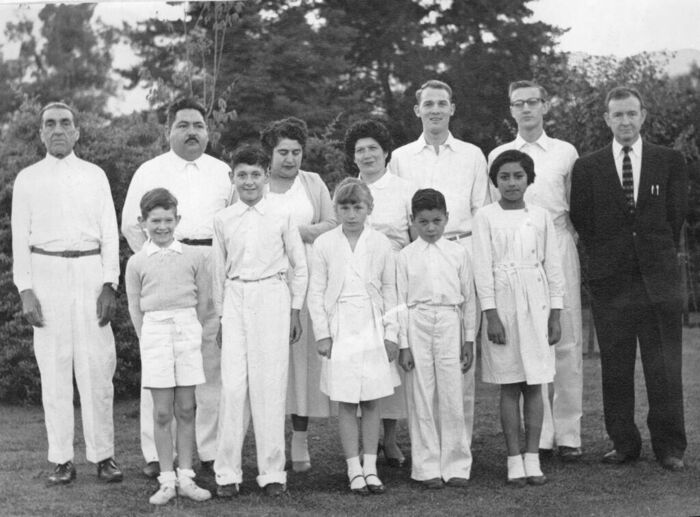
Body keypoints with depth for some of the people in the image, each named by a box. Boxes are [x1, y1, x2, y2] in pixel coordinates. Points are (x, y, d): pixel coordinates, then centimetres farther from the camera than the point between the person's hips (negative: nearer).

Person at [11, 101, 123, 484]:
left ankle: (103, 455, 4)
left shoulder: (94, 175, 10)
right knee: (54, 367, 0)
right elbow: (20, 237, 6)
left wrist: (109, 284, -3)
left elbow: (110, 232, 7)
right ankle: (61, 459, 5)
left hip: (90, 271, 0)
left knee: (97, 365, -3)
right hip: (47, 272, 0)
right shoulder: (28, 179, 8)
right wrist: (25, 290, -4)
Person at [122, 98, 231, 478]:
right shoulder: (149, 172, 10)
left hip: (214, 272, 2)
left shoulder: (223, 172, 16)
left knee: (212, 361, 1)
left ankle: (210, 450, 7)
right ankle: (155, 454, -1)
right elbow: (131, 224, 9)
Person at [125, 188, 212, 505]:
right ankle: (166, 481, 6)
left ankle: (186, 478, 11)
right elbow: (134, 307, 6)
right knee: (162, 412, 0)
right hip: (154, 332, -1)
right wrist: (146, 340, 0)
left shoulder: (193, 257, 4)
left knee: (185, 410, 4)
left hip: (187, 330, 1)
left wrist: (190, 332, 4)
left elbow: (203, 300, 8)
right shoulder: (137, 263, 3)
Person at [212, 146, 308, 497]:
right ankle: (227, 472, 5)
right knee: (233, 386, -3)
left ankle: (272, 470, 8)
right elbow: (219, 270, 13)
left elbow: (299, 265, 7)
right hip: (236, 301, 1)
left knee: (270, 386, -1)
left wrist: (295, 310, 5)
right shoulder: (223, 220, 6)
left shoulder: (282, 217, 1)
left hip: (272, 299, -1)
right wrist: (220, 314, 12)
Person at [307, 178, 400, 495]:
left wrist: (391, 333, 3)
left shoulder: (380, 244, 3)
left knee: (371, 401, 4)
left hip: (373, 328, 1)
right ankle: (354, 470, 7)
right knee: (346, 403, 1)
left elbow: (389, 291, 7)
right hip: (340, 329, -1)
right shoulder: (324, 244, 0)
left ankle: (370, 467, 12)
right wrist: (322, 333, -3)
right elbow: (316, 292, 2)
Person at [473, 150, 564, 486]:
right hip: (503, 303, -2)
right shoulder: (486, 217, 0)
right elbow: (483, 268, -3)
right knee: (509, 386, 1)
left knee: (534, 385, 3)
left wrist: (555, 315, 4)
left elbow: (553, 267, 8)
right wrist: (491, 315, -10)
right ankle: (514, 461, 5)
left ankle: (532, 458, 8)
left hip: (536, 305, 2)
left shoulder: (541, 216, 7)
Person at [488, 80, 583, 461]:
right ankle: (538, 434, 6)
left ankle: (568, 433, 4)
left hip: (558, 247, 0)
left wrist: (577, 248, 4)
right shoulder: (497, 156, 11)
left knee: (566, 342, -2)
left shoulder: (566, 152, 10)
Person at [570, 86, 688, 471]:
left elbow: (675, 215, 7)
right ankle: (623, 443, 14)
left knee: (665, 365, 0)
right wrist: (603, 258, 4)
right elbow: (582, 221, 6)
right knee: (615, 366, 4)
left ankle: (669, 446, 9)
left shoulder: (670, 162, 7)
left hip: (658, 277, 0)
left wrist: (658, 255, 7)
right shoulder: (586, 168, 6)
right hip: (610, 280, 1)